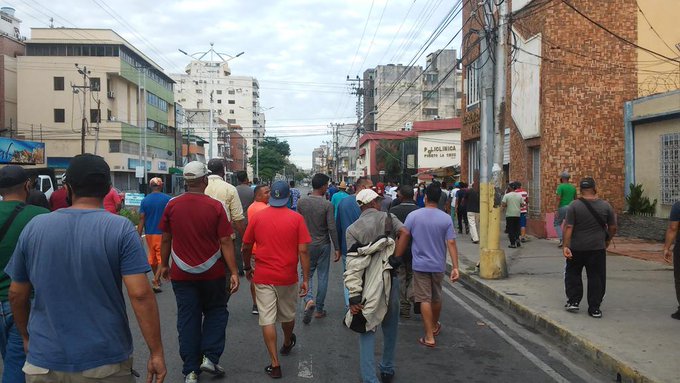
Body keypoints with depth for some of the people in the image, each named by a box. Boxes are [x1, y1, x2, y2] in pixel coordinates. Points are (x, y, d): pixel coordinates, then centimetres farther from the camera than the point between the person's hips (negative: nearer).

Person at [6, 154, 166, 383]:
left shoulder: (34, 227, -1)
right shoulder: (121, 229, -11)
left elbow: (16, 294, 6)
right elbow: (140, 295, -18)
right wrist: (156, 352, -12)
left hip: (44, 363, 2)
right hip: (106, 363, -2)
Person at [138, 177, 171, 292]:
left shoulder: (145, 200, 0)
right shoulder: (167, 199, -7)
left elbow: (141, 219, -2)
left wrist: (139, 235, -1)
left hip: (149, 233, 4)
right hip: (163, 233, -4)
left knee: (152, 256, 18)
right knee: (161, 257, 0)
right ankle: (156, 282, -11)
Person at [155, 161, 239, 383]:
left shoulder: (172, 205, -5)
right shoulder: (215, 206, -12)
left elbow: (166, 240, 4)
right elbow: (225, 242, -12)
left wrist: (164, 265, 17)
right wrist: (234, 272, -8)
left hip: (182, 273, 2)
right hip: (212, 273, -2)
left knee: (187, 319, 9)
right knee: (216, 311, 19)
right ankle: (210, 357, 8)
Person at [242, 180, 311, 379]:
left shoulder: (257, 217, -4)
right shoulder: (296, 218, -8)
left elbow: (246, 247, 3)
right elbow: (303, 251, -10)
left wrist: (248, 268, 20)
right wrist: (306, 279, -3)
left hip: (263, 277, 0)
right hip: (288, 277, 1)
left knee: (267, 320, 3)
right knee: (287, 315, 22)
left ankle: (275, 364, 2)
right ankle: (287, 344, 47)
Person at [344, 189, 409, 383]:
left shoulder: (353, 229, 2)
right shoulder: (388, 218, 3)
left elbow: (352, 264, -7)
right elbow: (404, 233, -19)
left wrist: (354, 296, -11)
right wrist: (395, 260, -13)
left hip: (367, 283, 0)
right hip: (389, 279, 1)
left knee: (367, 330, 6)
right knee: (390, 327, 18)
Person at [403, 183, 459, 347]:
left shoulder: (413, 215, -9)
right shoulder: (446, 218, -6)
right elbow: (451, 243, -10)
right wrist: (455, 267, -9)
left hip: (420, 265, -2)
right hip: (438, 265, 2)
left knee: (425, 300, 0)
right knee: (436, 298, 20)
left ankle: (429, 337, -2)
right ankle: (435, 326, 42)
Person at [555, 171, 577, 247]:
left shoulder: (560, 186, -8)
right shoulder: (573, 187, 11)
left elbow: (558, 199, -15)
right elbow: (575, 199, 14)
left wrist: (556, 210, -15)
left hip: (562, 207, -5)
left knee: (557, 224, 10)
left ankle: (562, 240, -5)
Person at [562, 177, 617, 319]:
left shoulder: (574, 206, -8)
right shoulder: (605, 206, -2)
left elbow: (568, 227, -13)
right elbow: (613, 228, 5)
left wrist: (565, 246, -12)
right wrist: (608, 240, 21)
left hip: (577, 248, -1)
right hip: (598, 248, 1)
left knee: (573, 275, 16)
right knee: (596, 277, 7)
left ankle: (573, 301, 15)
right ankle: (594, 308, 8)